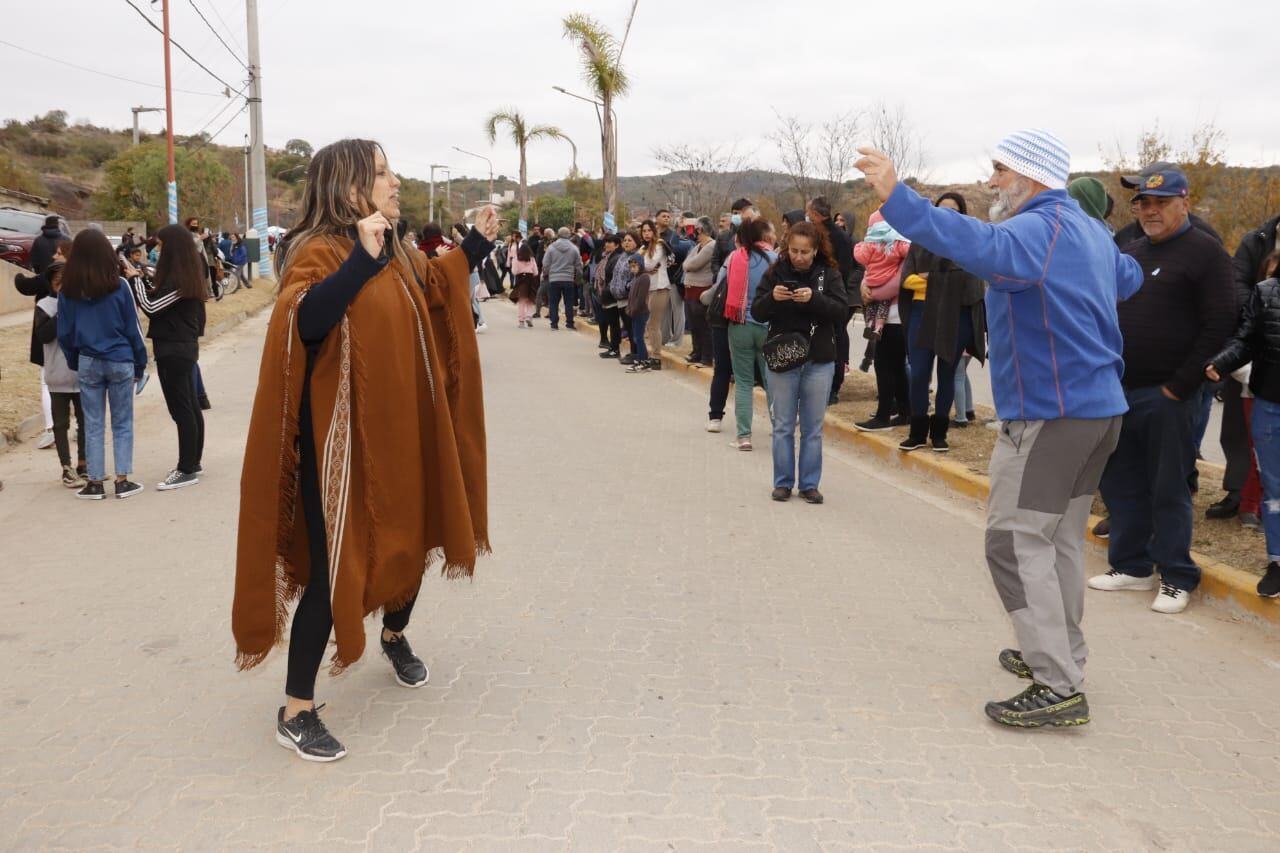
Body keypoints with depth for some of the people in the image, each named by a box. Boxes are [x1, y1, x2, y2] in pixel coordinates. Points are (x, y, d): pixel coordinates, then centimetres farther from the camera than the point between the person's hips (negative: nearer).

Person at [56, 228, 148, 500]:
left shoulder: (68, 290, -1)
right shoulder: (118, 286, -7)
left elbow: (65, 333, 4)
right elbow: (132, 327, -3)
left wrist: (74, 362, 15)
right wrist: (140, 363, 5)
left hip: (88, 363, 2)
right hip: (120, 361, -2)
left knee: (93, 424, 9)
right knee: (122, 423, 6)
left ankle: (95, 482, 11)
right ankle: (122, 480, 5)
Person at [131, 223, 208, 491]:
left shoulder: (178, 281, -19)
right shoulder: (188, 275, 10)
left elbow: (150, 307, -16)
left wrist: (135, 279, -9)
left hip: (173, 351, -10)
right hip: (184, 347, 10)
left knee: (181, 410, -6)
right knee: (190, 407, 15)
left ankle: (186, 471, -2)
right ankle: (194, 462, 24)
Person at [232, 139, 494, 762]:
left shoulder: (397, 252, 9)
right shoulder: (318, 252, -17)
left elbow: (434, 285, 30)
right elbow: (303, 321, -36)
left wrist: (476, 243, 22)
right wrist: (363, 259, -40)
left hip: (401, 429, 8)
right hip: (341, 436, -8)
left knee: (409, 535, 20)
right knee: (336, 563, -6)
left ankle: (395, 637, 48)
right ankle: (296, 711, 7)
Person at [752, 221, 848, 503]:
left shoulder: (829, 274, -1)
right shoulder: (775, 272, 0)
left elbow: (841, 311, -9)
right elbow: (757, 312, -1)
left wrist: (814, 298, -24)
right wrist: (771, 297, -21)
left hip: (819, 361, 0)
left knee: (813, 428, 6)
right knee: (782, 425, 7)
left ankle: (809, 484, 15)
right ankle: (783, 482, 16)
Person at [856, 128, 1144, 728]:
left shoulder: (1040, 229, -16)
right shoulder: (1090, 230, 16)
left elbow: (983, 248, -37)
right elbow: (1127, 278, 34)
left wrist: (897, 199, -43)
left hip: (1048, 413, -10)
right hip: (1099, 405, 10)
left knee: (1017, 542, -8)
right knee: (1061, 537, 18)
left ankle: (1059, 688, -7)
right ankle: (1062, 655, 30)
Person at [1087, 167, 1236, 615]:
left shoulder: (1205, 252, -5)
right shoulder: (1130, 253, 15)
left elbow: (1219, 325, -12)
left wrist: (1180, 385, -14)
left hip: (1165, 394, -7)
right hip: (1118, 391, 7)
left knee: (1168, 489, 0)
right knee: (1121, 484, 12)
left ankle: (1176, 578, 11)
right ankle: (1132, 566, 24)